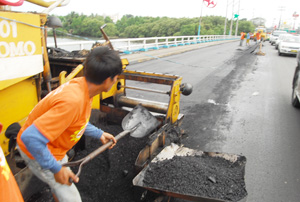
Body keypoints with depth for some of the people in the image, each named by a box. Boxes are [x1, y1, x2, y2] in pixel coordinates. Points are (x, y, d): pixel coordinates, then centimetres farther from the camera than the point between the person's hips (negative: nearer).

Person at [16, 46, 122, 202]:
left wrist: (99, 134, 8)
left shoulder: (81, 85, -11)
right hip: (38, 153, -8)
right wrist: (56, 169, -27)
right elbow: (30, 138, -38)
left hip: (51, 147, 8)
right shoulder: (72, 101, -40)